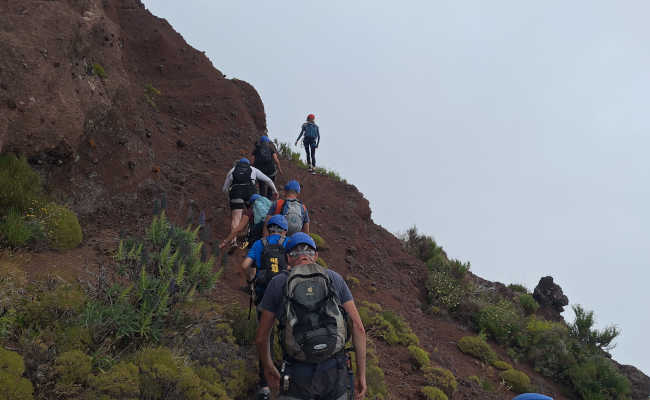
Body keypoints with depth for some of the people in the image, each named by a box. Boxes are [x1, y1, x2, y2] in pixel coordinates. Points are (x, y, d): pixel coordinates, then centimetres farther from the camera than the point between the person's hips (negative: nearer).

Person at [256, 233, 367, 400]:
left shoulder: (278, 283, 7)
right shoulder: (334, 279, 11)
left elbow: (261, 337, 12)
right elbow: (358, 327, 4)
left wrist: (268, 368, 30)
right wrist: (361, 374, 9)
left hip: (298, 378, -2)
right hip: (336, 374, 2)